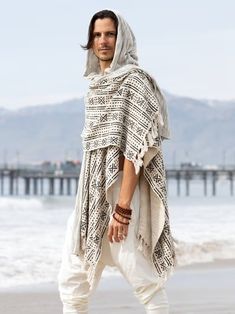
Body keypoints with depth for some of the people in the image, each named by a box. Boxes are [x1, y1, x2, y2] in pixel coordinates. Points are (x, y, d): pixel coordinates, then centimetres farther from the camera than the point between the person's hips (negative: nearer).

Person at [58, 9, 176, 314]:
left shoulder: (133, 81, -10)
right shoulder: (96, 83, 15)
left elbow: (136, 147, -17)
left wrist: (122, 208, -22)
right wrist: (89, 197, 19)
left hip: (123, 189, -9)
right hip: (93, 192, 9)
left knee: (143, 280, -7)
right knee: (71, 281, 9)